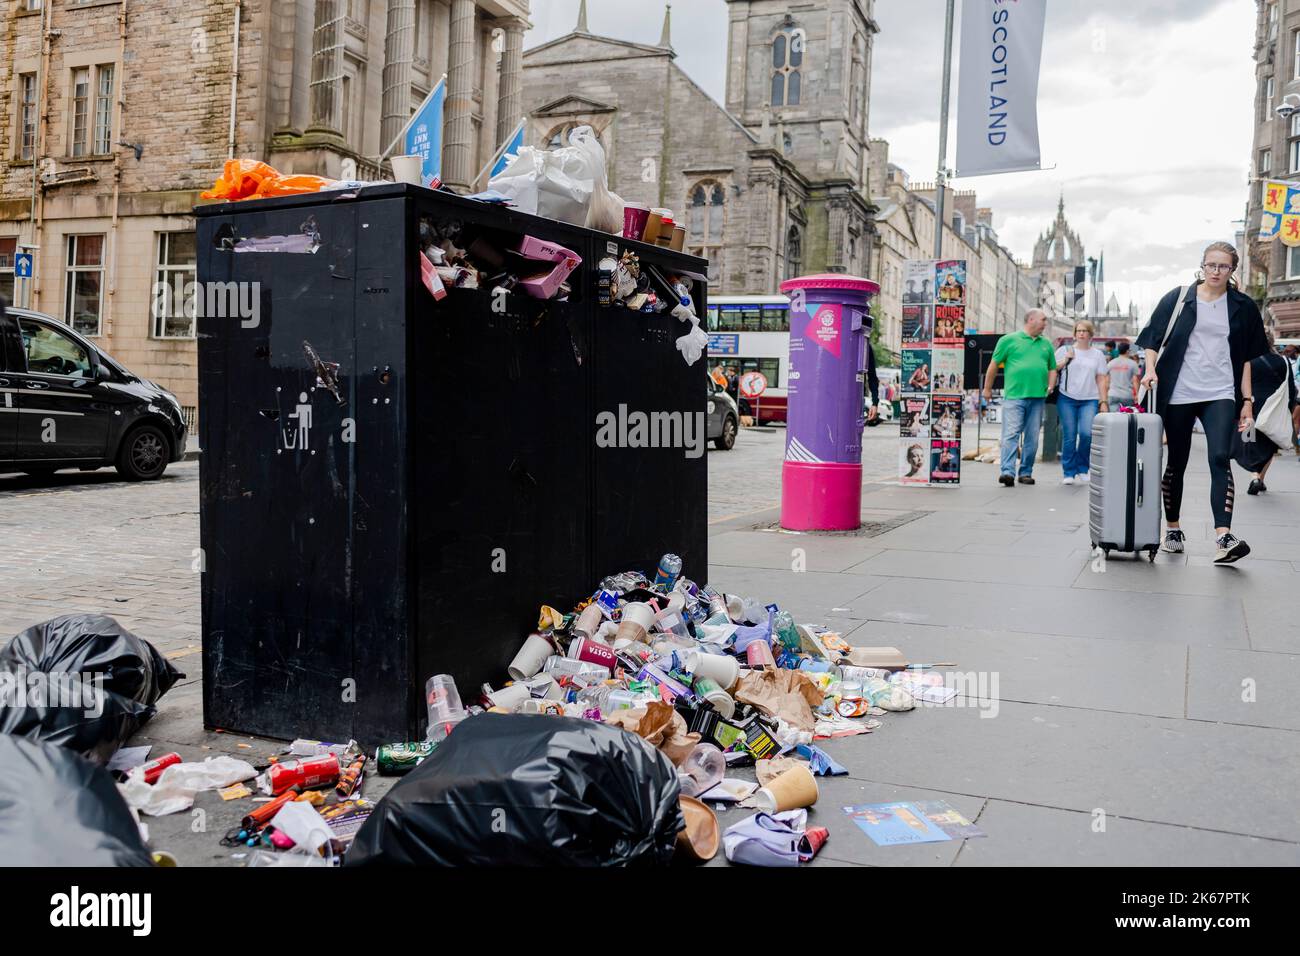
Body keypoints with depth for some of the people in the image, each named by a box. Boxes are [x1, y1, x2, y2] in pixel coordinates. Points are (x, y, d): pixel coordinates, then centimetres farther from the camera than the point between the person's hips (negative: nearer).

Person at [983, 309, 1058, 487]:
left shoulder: (1046, 344, 17)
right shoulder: (1009, 340, 2)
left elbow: (1052, 368, 24)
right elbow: (994, 364, 4)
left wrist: (1050, 386, 6)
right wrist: (987, 388, 6)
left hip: (1037, 398, 5)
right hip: (1014, 396, -5)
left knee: (1032, 438, 7)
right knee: (1011, 434, -13)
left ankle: (1026, 472, 16)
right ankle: (1007, 472, -18)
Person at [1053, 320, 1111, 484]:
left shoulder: (1098, 354, 13)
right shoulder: (1064, 350, 9)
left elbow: (1102, 380, 12)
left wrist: (1104, 401, 5)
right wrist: (1065, 360, -7)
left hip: (1090, 400, 1)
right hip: (1067, 398, -1)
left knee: (1087, 433, -14)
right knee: (1069, 436, -3)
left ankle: (1083, 469, 5)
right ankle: (1069, 472, 6)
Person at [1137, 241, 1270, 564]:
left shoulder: (1242, 307, 8)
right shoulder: (1177, 299, 4)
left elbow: (1247, 357, 10)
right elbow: (1152, 339, 7)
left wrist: (1247, 401, 5)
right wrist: (1151, 369, -11)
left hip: (1220, 395, 0)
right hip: (1178, 393, 0)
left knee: (1220, 458, -17)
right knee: (1176, 463, 8)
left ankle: (1223, 537, -25)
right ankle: (1172, 530, 23)